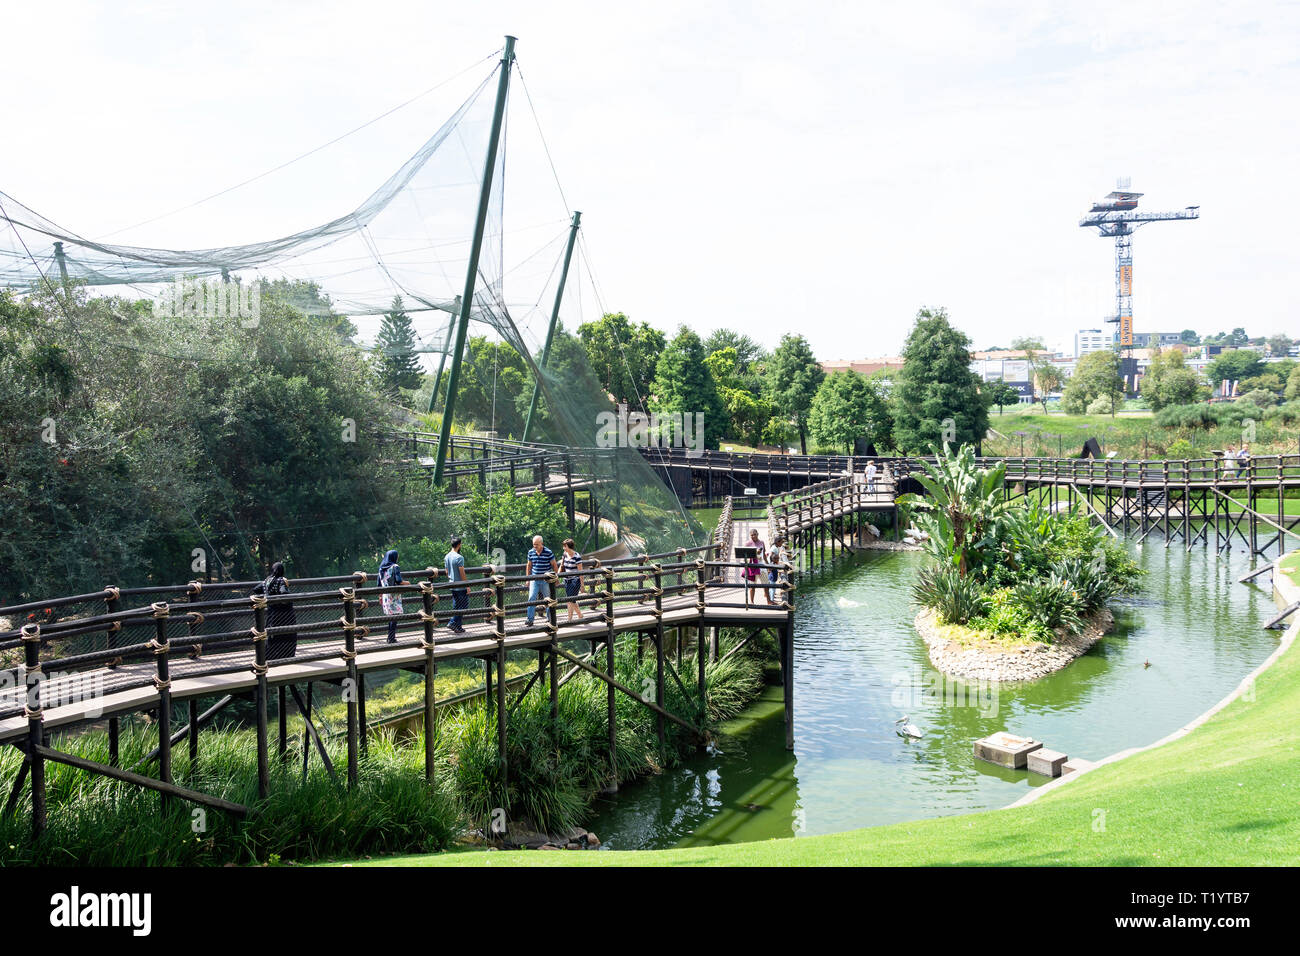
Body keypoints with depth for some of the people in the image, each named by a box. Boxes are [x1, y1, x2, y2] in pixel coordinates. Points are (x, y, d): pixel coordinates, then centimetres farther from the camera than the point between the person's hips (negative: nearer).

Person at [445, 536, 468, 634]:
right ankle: (453, 623, -4)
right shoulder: (459, 557, -18)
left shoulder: (447, 557, 7)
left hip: (452, 586, 8)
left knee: (456, 606, 13)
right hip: (460, 586, -8)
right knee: (463, 606, 1)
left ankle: (458, 626, 12)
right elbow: (462, 573, -18)